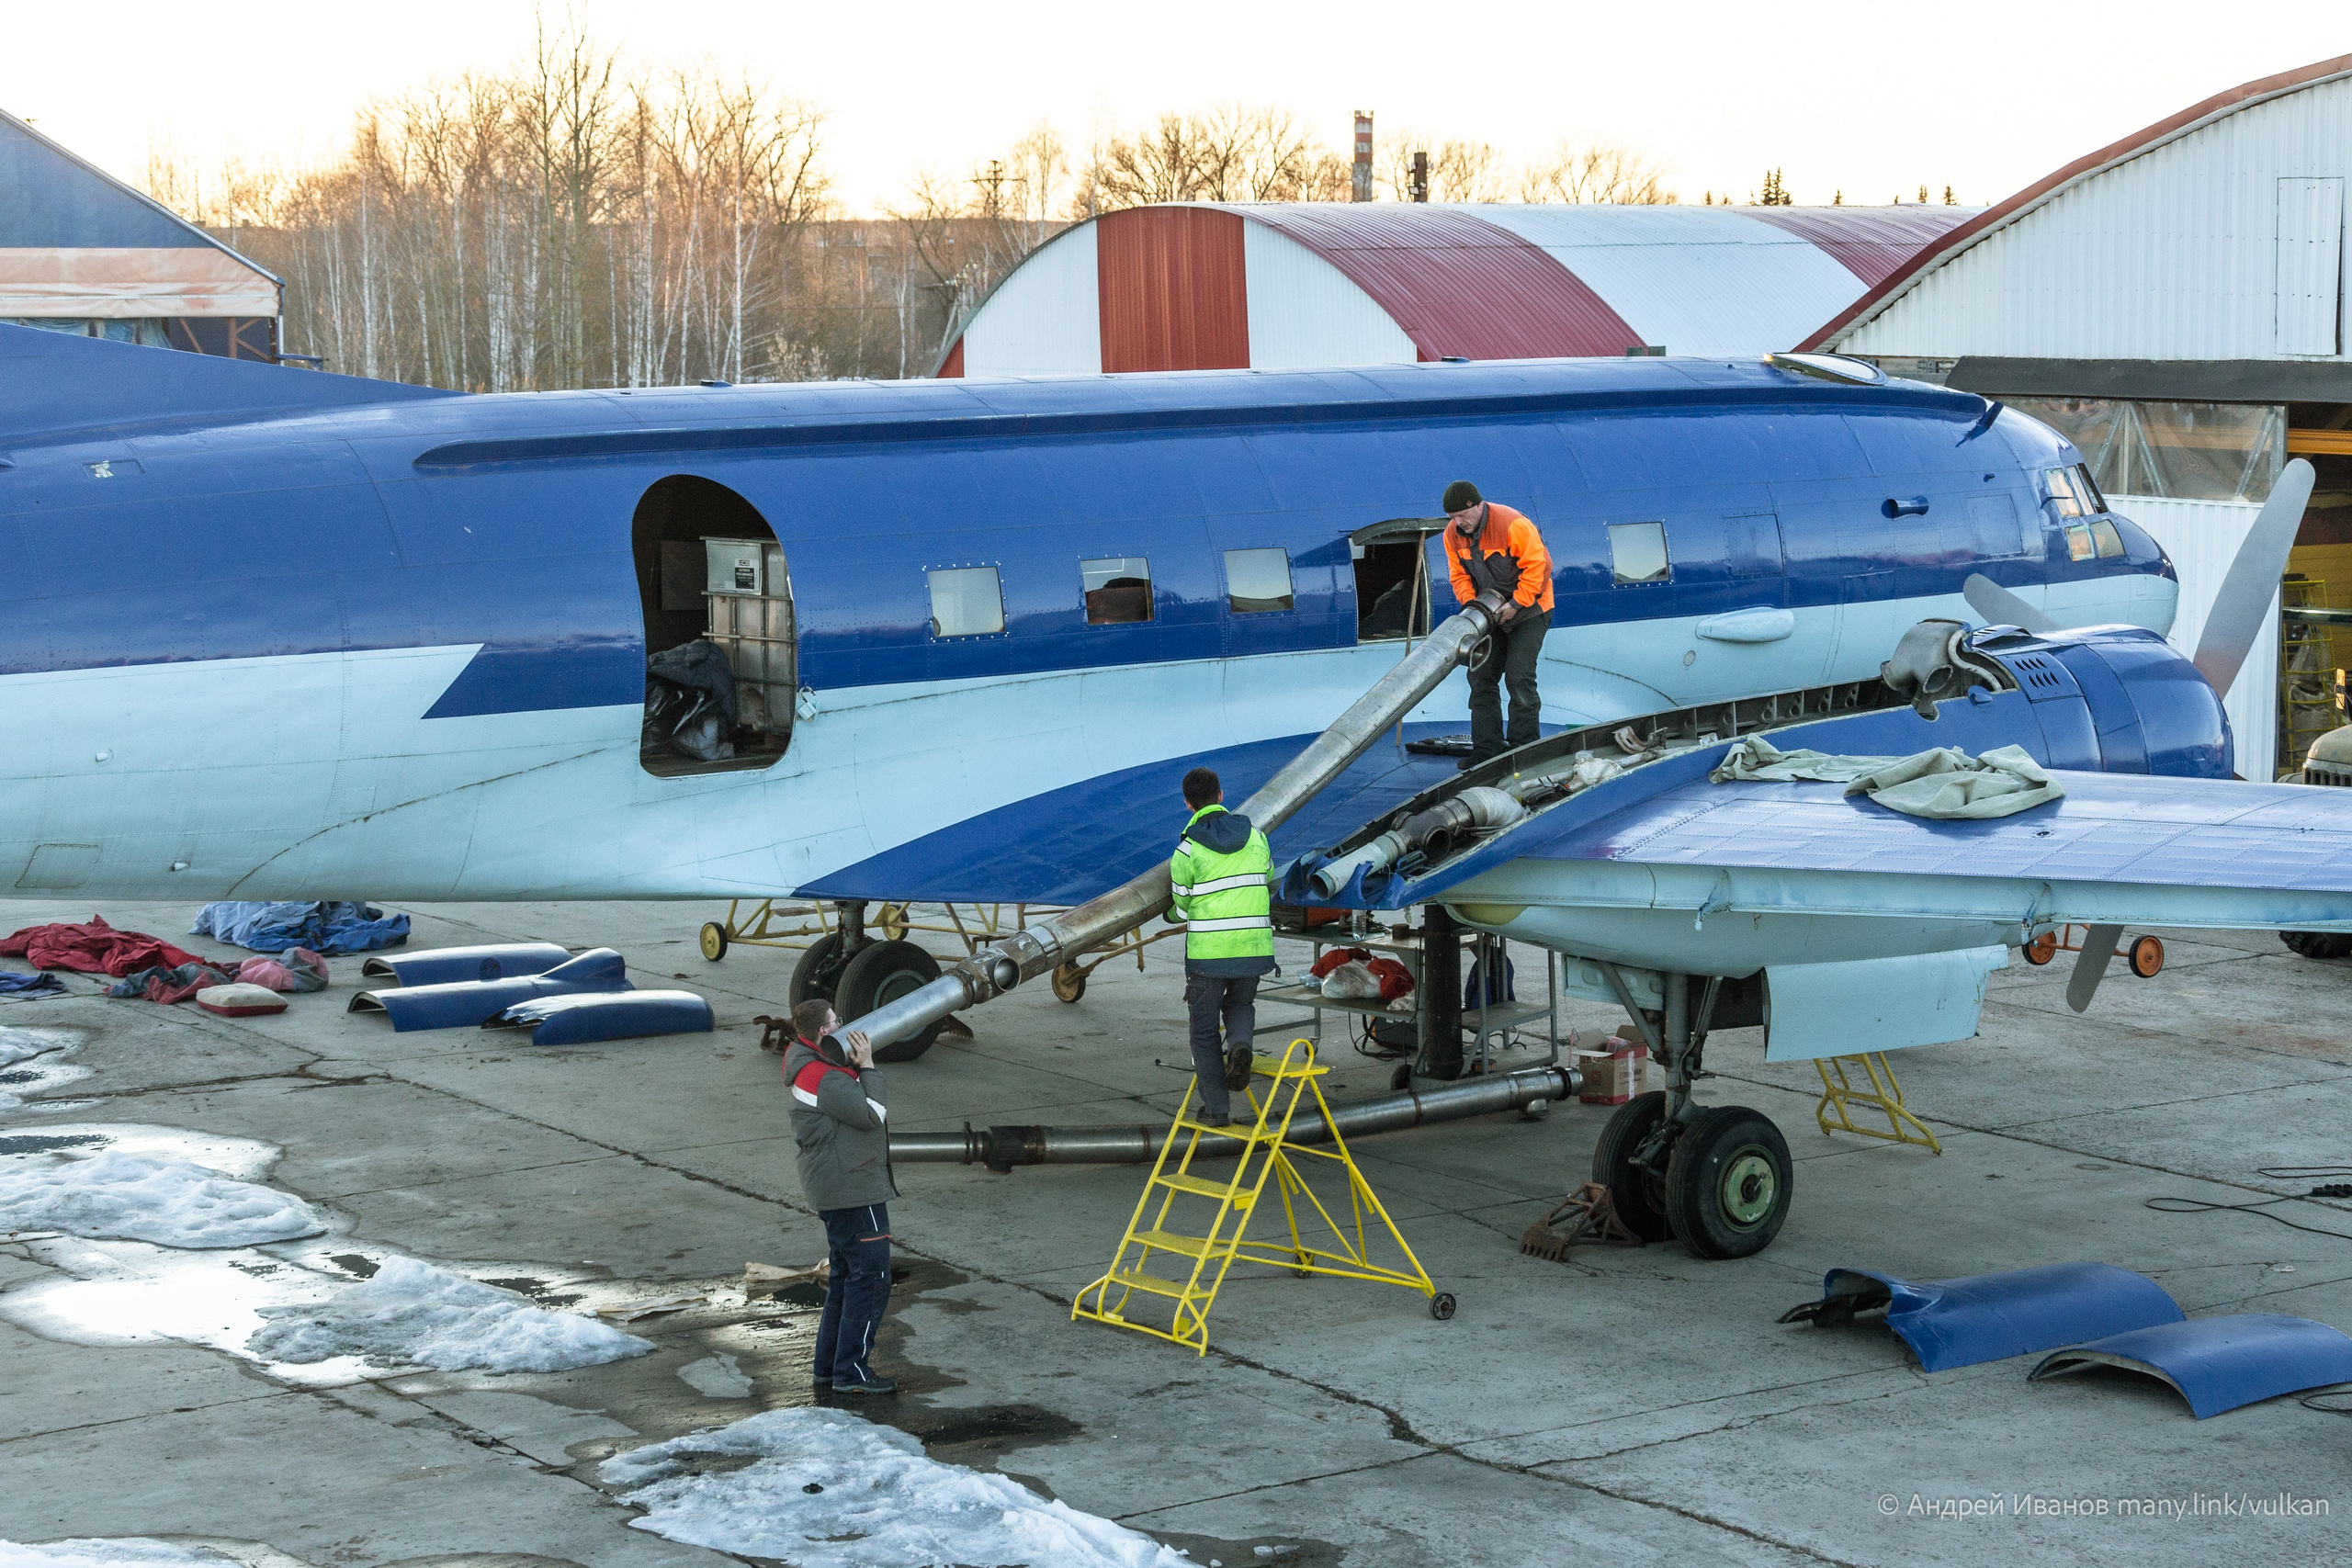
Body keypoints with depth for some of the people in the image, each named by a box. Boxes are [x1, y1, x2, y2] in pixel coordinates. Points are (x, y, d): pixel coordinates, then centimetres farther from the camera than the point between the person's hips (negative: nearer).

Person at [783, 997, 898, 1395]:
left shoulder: (808, 1067, 12)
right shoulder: (825, 1078, -21)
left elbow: (854, 1107, 15)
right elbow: (872, 1114, -21)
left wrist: (857, 1065, 2)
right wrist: (867, 1066, -13)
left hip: (834, 1190, 11)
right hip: (854, 1189, -11)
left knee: (845, 1277, 18)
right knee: (871, 1277, -7)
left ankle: (828, 1366, 23)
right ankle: (851, 1371, -5)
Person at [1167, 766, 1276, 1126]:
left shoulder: (1187, 850, -9)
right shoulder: (1255, 836, 4)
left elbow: (1181, 910, 0)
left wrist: (1173, 914, 24)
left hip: (1207, 950, -3)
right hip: (1254, 946, 3)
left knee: (1205, 1029, 10)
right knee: (1240, 1005, 26)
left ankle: (1216, 1108, 9)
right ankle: (1239, 1043, -7)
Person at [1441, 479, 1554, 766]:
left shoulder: (1512, 524, -25)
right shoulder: (1453, 534, -5)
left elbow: (1537, 565, -24)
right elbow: (1459, 575, 2)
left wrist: (1515, 604, -23)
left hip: (1528, 610, -7)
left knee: (1519, 676, -12)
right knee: (1481, 675, 2)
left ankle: (1524, 748, -4)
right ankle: (1487, 748, 7)